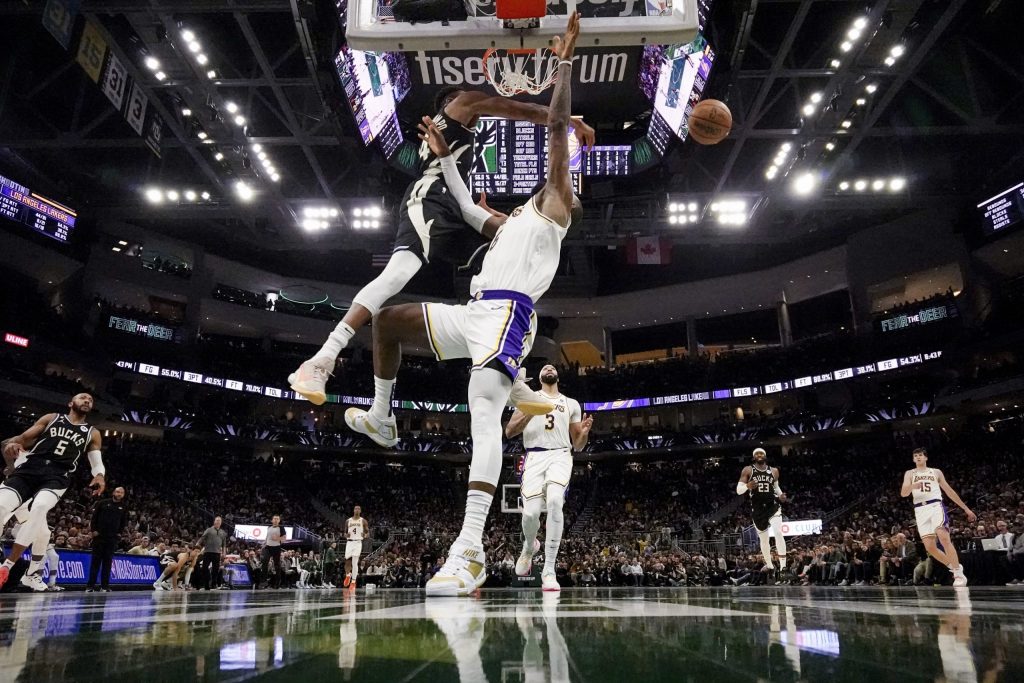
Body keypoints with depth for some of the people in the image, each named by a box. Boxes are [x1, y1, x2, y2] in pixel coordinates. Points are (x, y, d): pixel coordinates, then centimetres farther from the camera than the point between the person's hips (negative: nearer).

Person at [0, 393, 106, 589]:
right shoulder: (51, 418, 18)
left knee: (40, 507, -30)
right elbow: (23, 438, 13)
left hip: (57, 476, -1)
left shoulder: (92, 434, 19)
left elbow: (97, 462, 12)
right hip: (30, 467, 1)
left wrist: (100, 475, -11)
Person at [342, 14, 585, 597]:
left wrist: (566, 60, 5)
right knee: (388, 320, 16)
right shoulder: (514, 221, 35)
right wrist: (445, 155, 50)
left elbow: (559, 126, 5)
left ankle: (470, 550, -35)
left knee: (484, 413, -27)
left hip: (506, 314, -9)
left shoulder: (553, 207, 12)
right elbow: (469, 208, 48)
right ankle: (381, 416, 24)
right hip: (474, 313, 9)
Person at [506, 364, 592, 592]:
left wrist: (584, 432, -4)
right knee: (531, 512, -14)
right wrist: (531, 411, -10)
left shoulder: (571, 404, 20)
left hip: (560, 456, 0)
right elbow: (509, 432, 4)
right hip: (534, 457, 0)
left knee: (555, 501, -29)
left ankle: (549, 571, -23)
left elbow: (578, 446, 19)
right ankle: (529, 547, 25)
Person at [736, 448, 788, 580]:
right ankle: (769, 565, 34)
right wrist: (747, 486, -29)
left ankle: (783, 566, -18)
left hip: (773, 505, 0)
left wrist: (780, 495, 2)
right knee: (764, 539, 12)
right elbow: (738, 490, -7)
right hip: (757, 509, 0)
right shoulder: (748, 470, -3)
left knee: (778, 533, -22)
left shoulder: (774, 471, 6)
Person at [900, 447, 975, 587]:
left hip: (935, 506, -2)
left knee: (943, 537, -24)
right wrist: (912, 486, -23)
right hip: (920, 510, 2)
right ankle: (954, 567, 17)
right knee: (929, 547, -4)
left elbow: (949, 491, 19)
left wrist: (966, 508, 16)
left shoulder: (936, 472, 15)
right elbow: (903, 493, -1)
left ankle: (959, 574, -19)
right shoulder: (909, 473, 14)